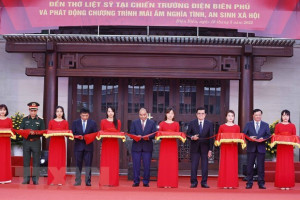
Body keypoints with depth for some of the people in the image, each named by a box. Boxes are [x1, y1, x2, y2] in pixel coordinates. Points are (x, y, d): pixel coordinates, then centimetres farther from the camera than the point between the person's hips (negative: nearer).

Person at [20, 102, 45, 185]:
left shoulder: (40, 121, 7)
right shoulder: (24, 119, 10)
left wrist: (35, 133, -17)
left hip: (36, 142, -1)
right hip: (26, 142, 1)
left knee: (36, 161, 0)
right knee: (26, 161, 3)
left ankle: (35, 179, 5)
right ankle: (26, 178, 9)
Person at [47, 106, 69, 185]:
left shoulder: (65, 122, 7)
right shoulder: (51, 122, 8)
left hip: (61, 142, 0)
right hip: (53, 142, 0)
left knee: (61, 160, -2)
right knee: (52, 160, -4)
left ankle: (60, 180, 2)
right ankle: (52, 180, 1)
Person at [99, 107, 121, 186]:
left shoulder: (118, 122, 11)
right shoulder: (103, 121, 9)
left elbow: (119, 132, 9)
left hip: (114, 144, 1)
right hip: (106, 144, -1)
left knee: (114, 162, -2)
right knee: (105, 162, -5)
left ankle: (113, 181, 2)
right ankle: (104, 181, -1)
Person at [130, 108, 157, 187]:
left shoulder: (152, 123, 9)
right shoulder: (134, 123, 11)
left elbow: (154, 134, 2)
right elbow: (131, 133, 4)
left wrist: (148, 137, -18)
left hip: (147, 147, 0)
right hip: (136, 147, 1)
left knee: (147, 165, 0)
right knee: (136, 165, 1)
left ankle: (146, 182, 9)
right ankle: (136, 182, 9)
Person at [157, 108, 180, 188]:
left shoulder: (176, 124, 12)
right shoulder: (162, 123, 11)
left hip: (173, 145, 1)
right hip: (164, 144, -1)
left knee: (173, 163, -4)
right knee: (164, 163, -5)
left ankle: (171, 183, 0)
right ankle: (164, 183, -2)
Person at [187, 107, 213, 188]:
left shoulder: (209, 124, 4)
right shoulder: (192, 123, 5)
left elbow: (211, 137, 2)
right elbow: (188, 134, 8)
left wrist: (210, 150, -4)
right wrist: (192, 137, -16)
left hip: (205, 148, 0)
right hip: (195, 148, 0)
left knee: (205, 166, 1)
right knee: (194, 166, 0)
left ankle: (204, 183, 10)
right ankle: (193, 182, 9)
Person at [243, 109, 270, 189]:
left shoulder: (265, 125, 10)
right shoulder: (248, 124, 9)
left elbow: (268, 135, 4)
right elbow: (244, 134, 4)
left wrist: (263, 138, -15)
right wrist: (250, 137, -14)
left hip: (261, 148, 0)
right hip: (251, 148, 0)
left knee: (261, 166, 1)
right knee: (249, 166, 1)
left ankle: (261, 183, 7)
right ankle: (249, 183, 7)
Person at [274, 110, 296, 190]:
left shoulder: (292, 126, 7)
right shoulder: (278, 125, 7)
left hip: (289, 148, 0)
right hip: (280, 148, 0)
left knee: (289, 166, -1)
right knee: (281, 166, -2)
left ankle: (288, 184, 5)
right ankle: (281, 184, 2)